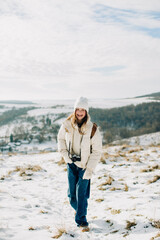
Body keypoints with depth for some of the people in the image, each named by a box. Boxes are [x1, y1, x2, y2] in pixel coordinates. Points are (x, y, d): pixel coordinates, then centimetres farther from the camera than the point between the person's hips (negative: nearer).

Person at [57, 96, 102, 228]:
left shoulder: (93, 129, -15)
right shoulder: (67, 125, -8)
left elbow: (97, 151, -11)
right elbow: (61, 138, 12)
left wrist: (90, 169, -15)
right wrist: (65, 153, -3)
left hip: (85, 164, -3)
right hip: (71, 163, 3)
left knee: (82, 191, -9)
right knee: (72, 192, 10)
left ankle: (81, 218, 6)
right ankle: (78, 208, 39)